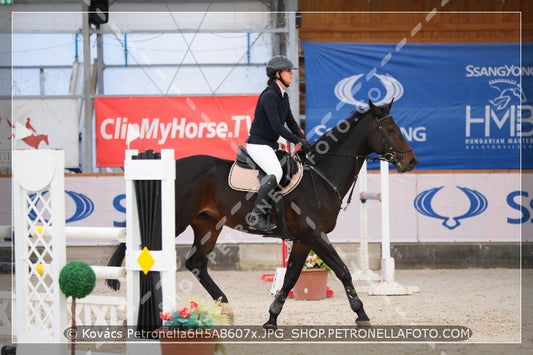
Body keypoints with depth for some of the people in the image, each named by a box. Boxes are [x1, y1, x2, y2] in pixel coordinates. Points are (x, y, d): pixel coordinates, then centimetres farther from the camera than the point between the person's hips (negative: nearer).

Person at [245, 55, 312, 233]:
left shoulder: (283, 96, 13)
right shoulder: (269, 96, -18)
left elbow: (290, 121, 18)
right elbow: (276, 125, -25)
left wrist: (303, 138, 3)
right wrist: (297, 141, -24)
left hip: (270, 145, 10)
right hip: (258, 145, -10)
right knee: (276, 172, -30)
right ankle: (256, 216, -32)